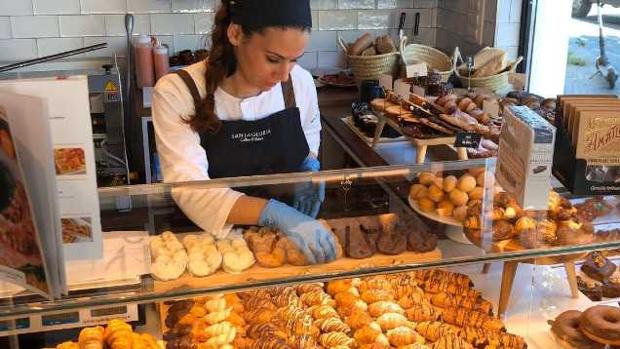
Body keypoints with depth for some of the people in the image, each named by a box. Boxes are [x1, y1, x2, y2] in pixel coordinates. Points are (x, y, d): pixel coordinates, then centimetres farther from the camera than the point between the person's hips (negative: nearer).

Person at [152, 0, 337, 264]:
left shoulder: (300, 82, -5)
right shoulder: (176, 92, -16)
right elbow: (188, 187, -24)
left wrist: (310, 167, -5)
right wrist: (275, 213, -36)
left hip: (283, 236, 3)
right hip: (205, 238, -2)